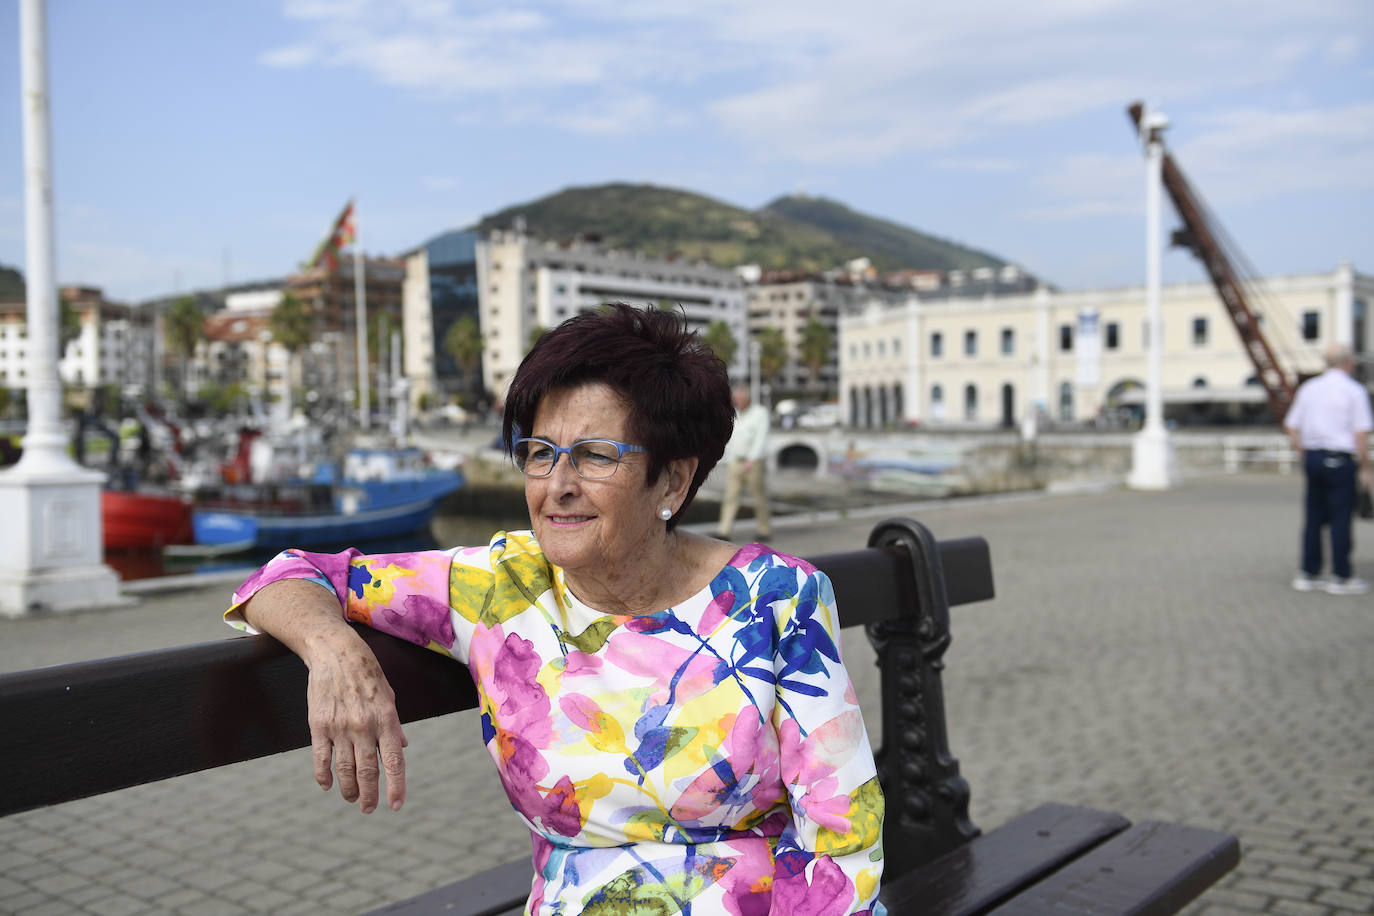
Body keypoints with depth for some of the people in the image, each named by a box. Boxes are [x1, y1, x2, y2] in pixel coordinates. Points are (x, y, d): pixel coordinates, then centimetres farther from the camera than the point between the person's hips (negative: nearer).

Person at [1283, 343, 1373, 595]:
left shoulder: (1308, 388, 9)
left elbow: (1291, 427, 10)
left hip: (1313, 457, 5)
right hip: (1340, 459, -5)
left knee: (1313, 517, 10)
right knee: (1341, 518, 0)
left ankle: (1308, 574, 13)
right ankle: (1341, 577, 5)